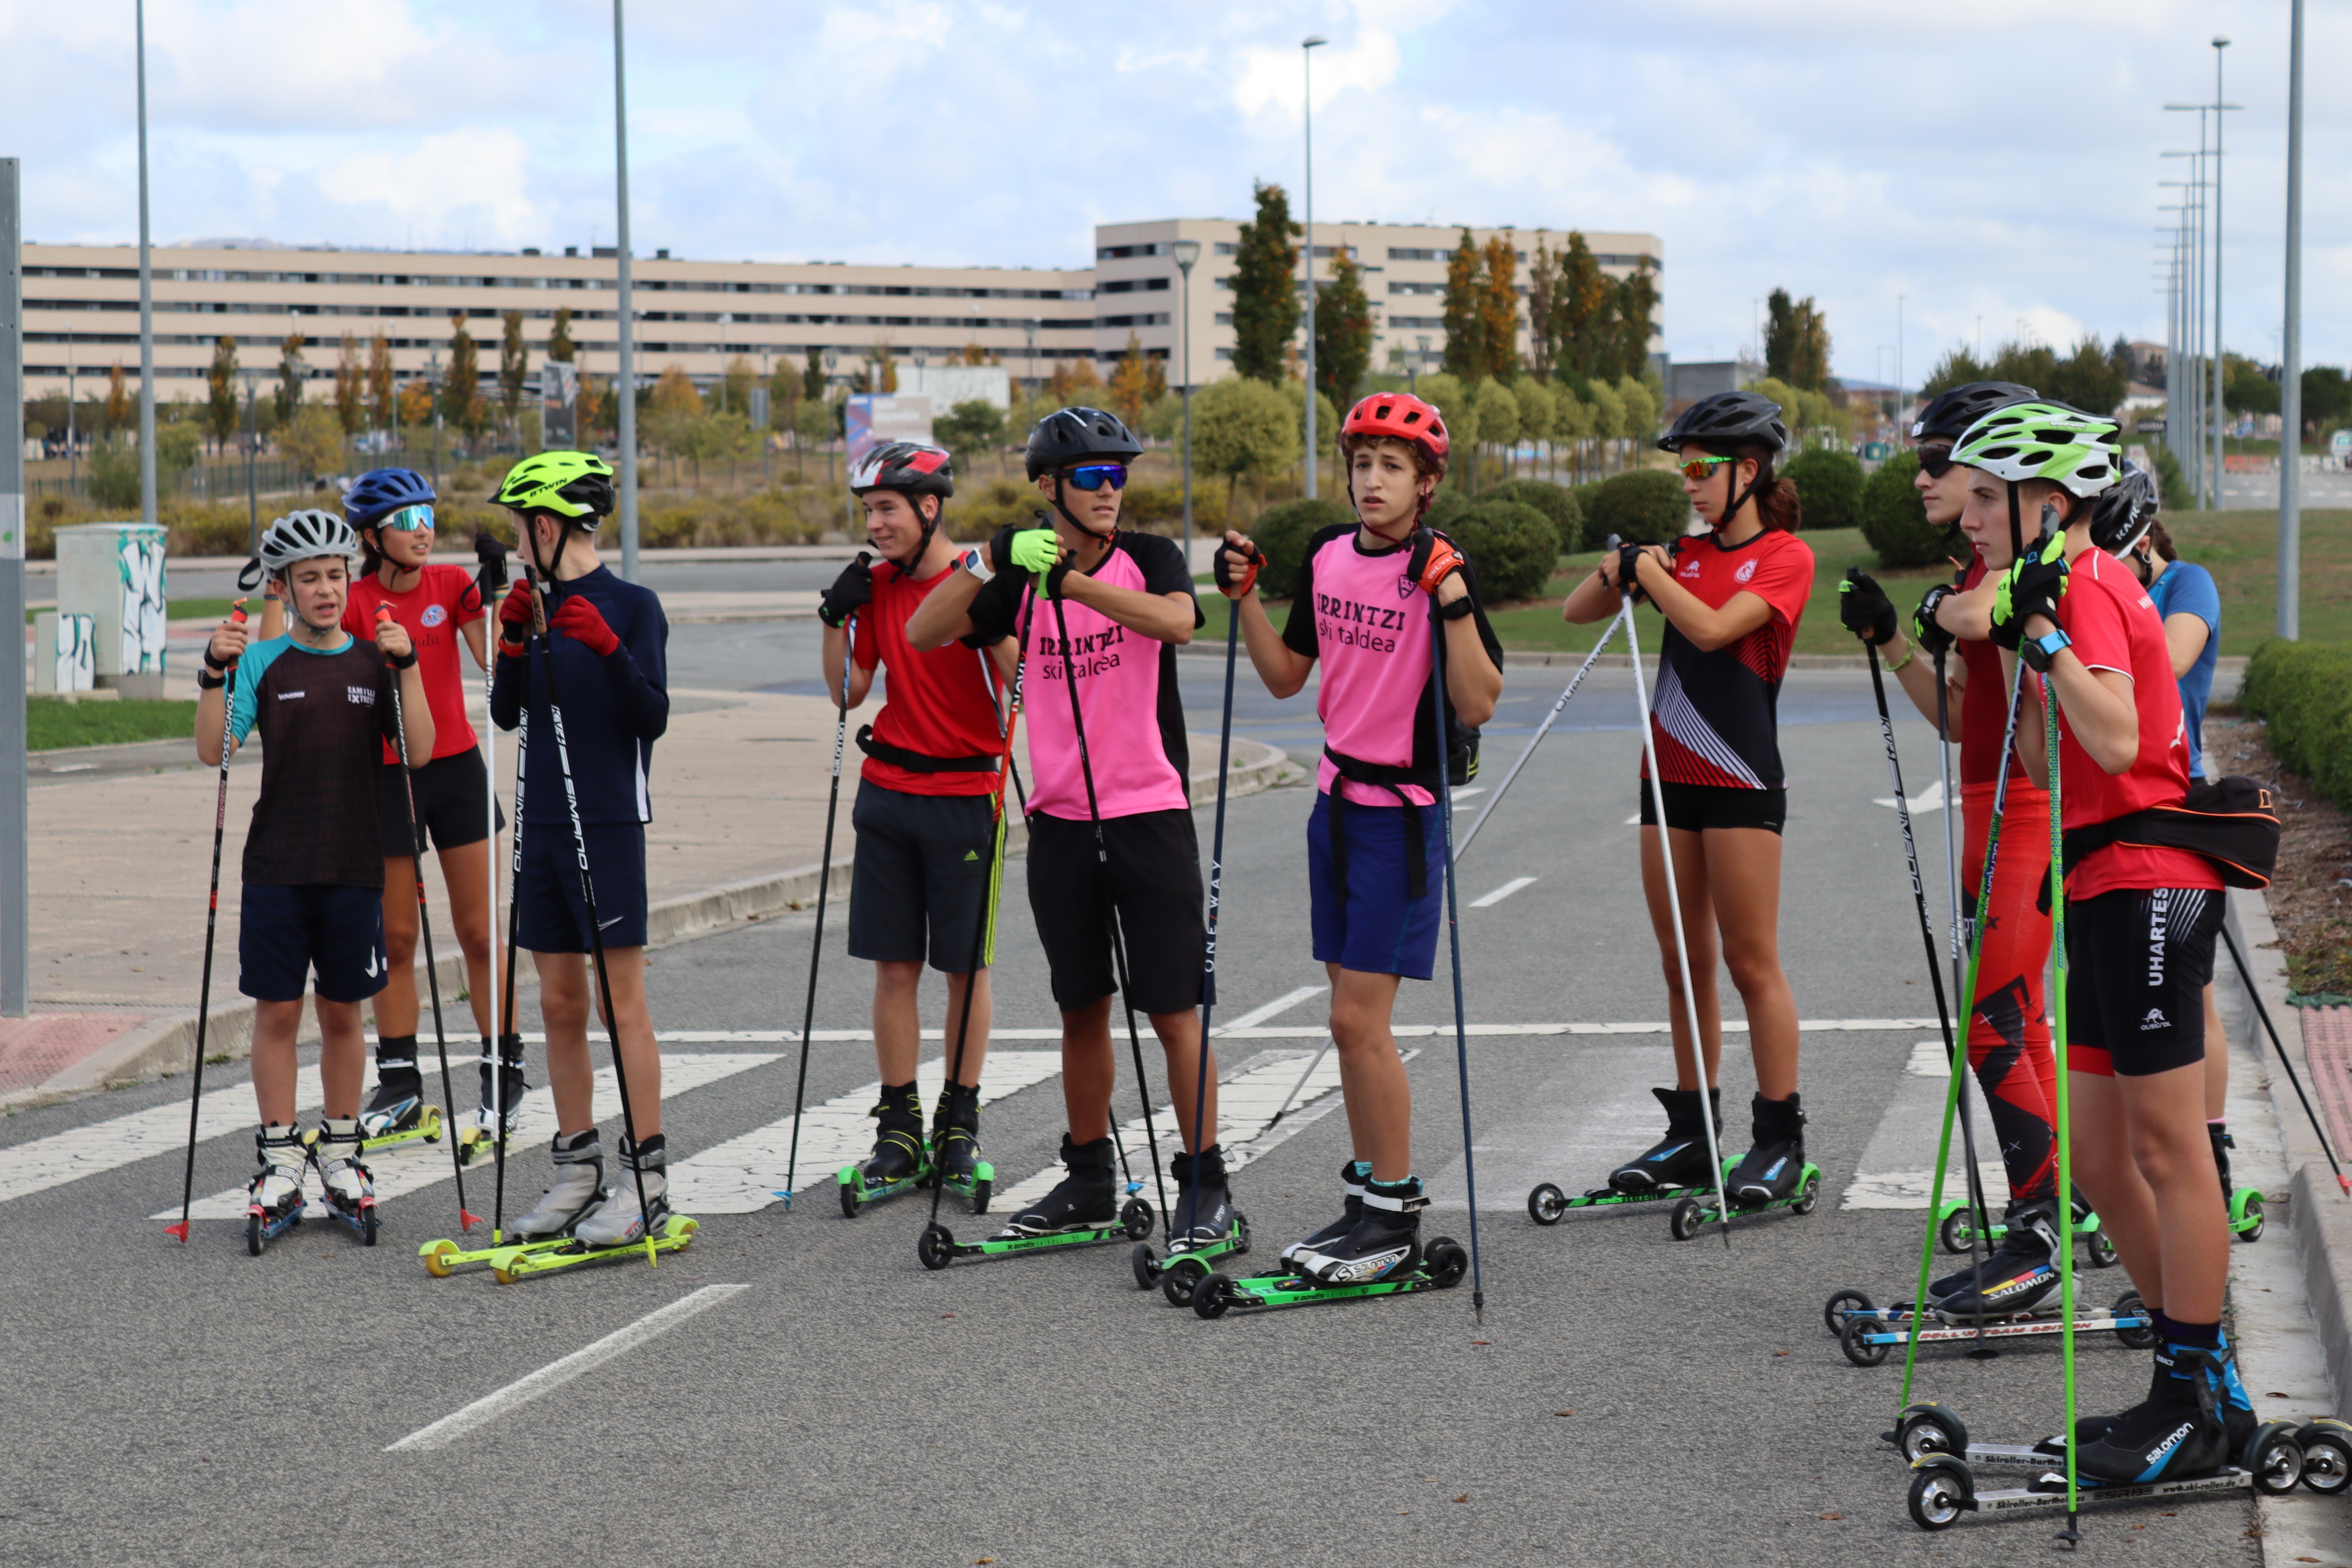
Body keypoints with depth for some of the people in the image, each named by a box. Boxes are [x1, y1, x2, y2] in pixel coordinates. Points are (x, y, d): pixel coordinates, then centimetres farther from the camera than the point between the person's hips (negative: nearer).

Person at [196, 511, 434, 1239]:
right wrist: (214, 673, -19)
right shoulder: (263, 662, 1)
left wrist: (407, 665, -15)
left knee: (342, 1013, 8)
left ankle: (340, 1152, 21)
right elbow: (214, 750, -7)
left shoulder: (373, 661, 4)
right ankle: (280, 1160, 11)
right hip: (277, 869, -1)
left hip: (354, 867, 1)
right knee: (277, 1011, 2)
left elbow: (419, 751, -7)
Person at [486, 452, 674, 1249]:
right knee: (560, 1002, 9)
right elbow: (507, 714, 9)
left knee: (621, 1002, -6)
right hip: (542, 823, 6)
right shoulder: (538, 606, 11)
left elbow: (653, 718, -11)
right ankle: (577, 1168, 16)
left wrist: (609, 647, -23)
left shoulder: (632, 606, -6)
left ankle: (646, 1179, -3)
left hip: (609, 823, -6)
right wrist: (513, 640, -5)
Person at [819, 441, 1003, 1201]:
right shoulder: (876, 587, 7)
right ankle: (899, 1123, 11)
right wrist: (836, 619, -3)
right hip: (888, 791, 4)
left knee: (964, 965, 4)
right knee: (893, 964, 4)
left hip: (963, 792, -4)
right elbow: (851, 690, 10)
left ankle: (960, 1120, 14)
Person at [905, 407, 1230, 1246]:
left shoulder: (1150, 557, -1)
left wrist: (1070, 579, -30)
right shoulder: (1021, 582, 8)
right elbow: (922, 635, -1)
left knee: (1174, 1009, -4)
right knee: (1081, 1009, 11)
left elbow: (1176, 619, -23)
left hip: (1150, 815, -4)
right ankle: (1089, 1181, 23)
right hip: (1061, 822, 4)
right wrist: (987, 563, -16)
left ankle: (1206, 1184, 3)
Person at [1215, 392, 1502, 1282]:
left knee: (1358, 1019, -8)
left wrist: (1454, 605, -27)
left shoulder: (1442, 570, -13)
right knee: (1353, 1018, 10)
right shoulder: (1327, 557, 7)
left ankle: (1396, 1216, 2)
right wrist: (1245, 597, 5)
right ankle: (1366, 1200, 19)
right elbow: (1286, 678, 16)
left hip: (1402, 813, -7)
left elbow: (1477, 708, -18)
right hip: (1337, 801, 7)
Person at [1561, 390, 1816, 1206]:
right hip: (1670, 774, 6)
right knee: (1685, 962, 8)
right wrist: (1618, 569, -7)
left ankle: (1781, 1138, 1)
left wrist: (1648, 571, -10)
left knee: (1752, 962, -5)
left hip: (1741, 780, -6)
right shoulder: (1686, 553, 14)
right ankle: (1691, 1132, 14)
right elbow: (1576, 612, 12)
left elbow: (1712, 627, -20)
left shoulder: (1785, 556, -5)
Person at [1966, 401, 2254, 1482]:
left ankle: (2203, 1403, 0)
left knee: (2167, 1151, -5)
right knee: (2097, 1157, 11)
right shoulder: (2075, 588, 17)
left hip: (2146, 885, -10)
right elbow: (2051, 769, 18)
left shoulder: (2090, 587, -11)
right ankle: (2193, 1367, 18)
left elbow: (2117, 744, -25)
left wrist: (2046, 627, -22)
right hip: (2108, 893, 10)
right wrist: (2019, 650, 12)